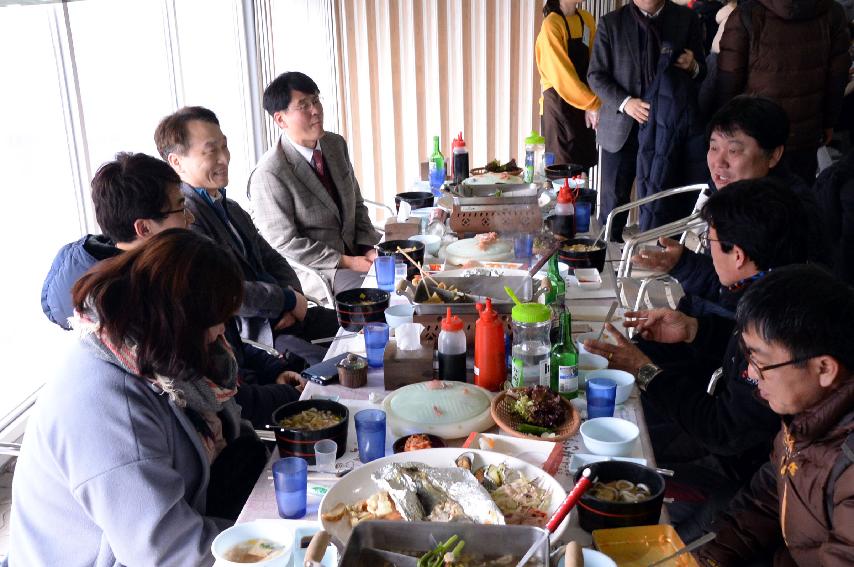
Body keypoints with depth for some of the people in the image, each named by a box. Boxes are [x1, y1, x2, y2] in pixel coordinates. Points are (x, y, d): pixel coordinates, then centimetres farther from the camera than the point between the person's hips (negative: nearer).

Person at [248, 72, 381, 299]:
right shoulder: (268, 175, -16)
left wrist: (367, 248, -3)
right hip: (312, 271, -7)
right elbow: (285, 245, -15)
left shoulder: (337, 145, 7)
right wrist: (346, 262, -18)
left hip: (354, 255, 7)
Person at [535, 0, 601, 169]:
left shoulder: (587, 19, 7)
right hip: (559, 104, -6)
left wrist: (591, 104, -10)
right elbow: (562, 75, -17)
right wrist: (593, 104, -18)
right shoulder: (551, 25, -13)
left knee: (583, 163, 9)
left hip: (583, 107, 6)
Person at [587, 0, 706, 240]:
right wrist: (625, 103, -16)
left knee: (665, 202, 4)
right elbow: (596, 75, 0)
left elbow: (701, 73, 10)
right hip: (621, 129, -1)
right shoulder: (610, 23, 2)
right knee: (613, 199, 5)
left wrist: (692, 67, -14)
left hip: (667, 128, 1)